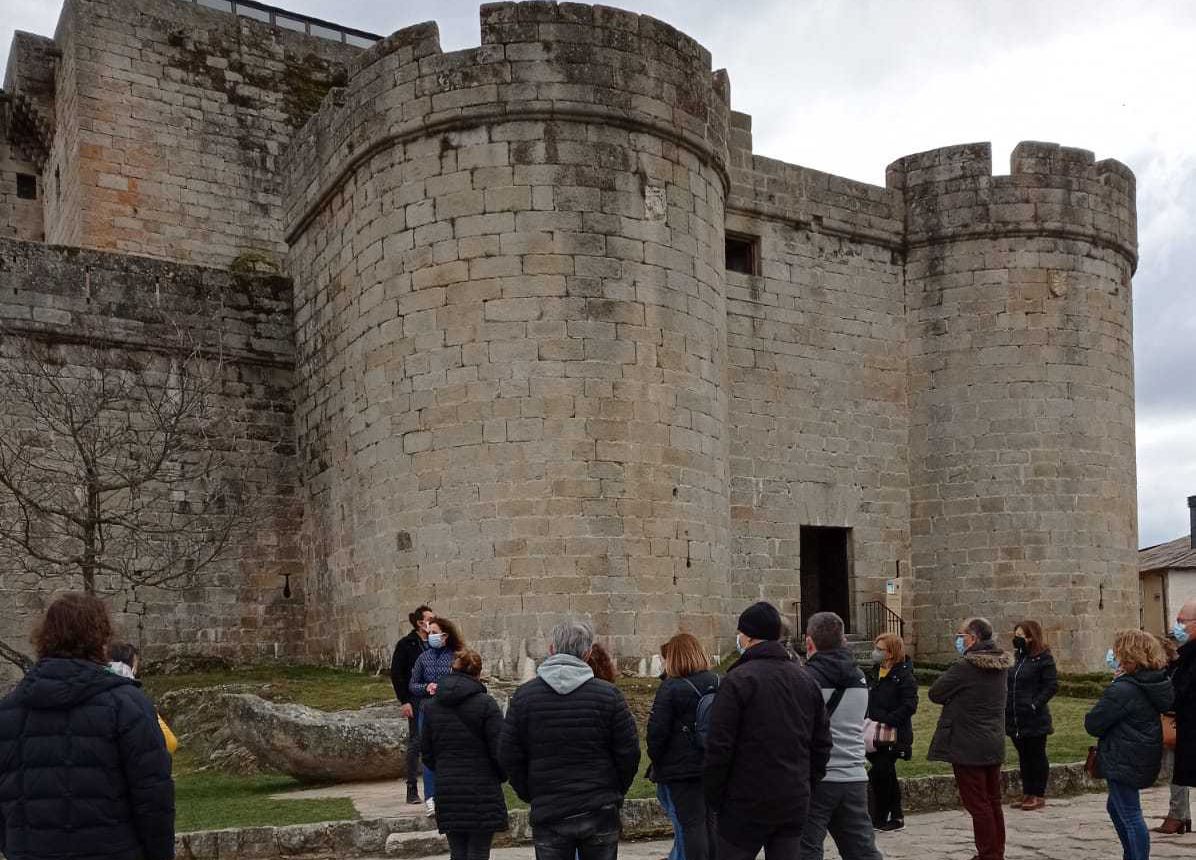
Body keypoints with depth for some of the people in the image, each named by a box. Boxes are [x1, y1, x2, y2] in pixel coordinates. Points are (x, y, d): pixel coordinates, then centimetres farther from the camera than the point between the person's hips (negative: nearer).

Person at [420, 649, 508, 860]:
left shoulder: (431, 706, 4)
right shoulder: (486, 704, -10)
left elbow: (427, 753, 9)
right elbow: (499, 750, -10)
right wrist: (501, 777, 7)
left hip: (447, 794, 4)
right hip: (482, 794, -4)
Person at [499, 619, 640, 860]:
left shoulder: (524, 696, -2)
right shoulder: (608, 694, -5)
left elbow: (509, 757, -1)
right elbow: (629, 753, -3)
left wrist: (531, 796, 11)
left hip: (547, 814, 0)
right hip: (600, 813, 0)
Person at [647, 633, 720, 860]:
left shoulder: (670, 688, -13)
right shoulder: (718, 683, 6)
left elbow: (657, 730, -13)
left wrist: (656, 762, 1)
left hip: (681, 768, -6)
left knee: (690, 824, -1)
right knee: (710, 820, 14)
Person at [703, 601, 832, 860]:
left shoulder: (738, 679, -12)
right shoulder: (807, 680, 10)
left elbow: (719, 747, -14)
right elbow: (822, 743, 13)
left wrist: (713, 797, -4)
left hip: (747, 803, -6)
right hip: (795, 804, 6)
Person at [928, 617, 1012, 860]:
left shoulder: (965, 667, -20)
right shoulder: (1001, 666, 4)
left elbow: (935, 693, -11)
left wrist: (954, 699, 5)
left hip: (968, 747, -8)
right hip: (994, 746, 8)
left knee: (977, 805, 1)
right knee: (993, 802, 17)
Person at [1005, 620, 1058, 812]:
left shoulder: (1043, 659, -11)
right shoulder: (1017, 657, 11)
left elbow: (1052, 686, -14)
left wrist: (1035, 704, -18)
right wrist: (1007, 701, 6)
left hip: (1035, 719, -7)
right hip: (1015, 718, 7)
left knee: (1037, 756, 4)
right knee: (1023, 756, 14)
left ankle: (1038, 795, 12)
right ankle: (1027, 793, 23)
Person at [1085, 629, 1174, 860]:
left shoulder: (1122, 690, -23)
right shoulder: (1156, 683, 4)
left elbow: (1093, 724, -20)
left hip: (1124, 762, -10)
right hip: (1143, 759, 10)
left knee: (1130, 816, -3)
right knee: (1115, 807, 24)